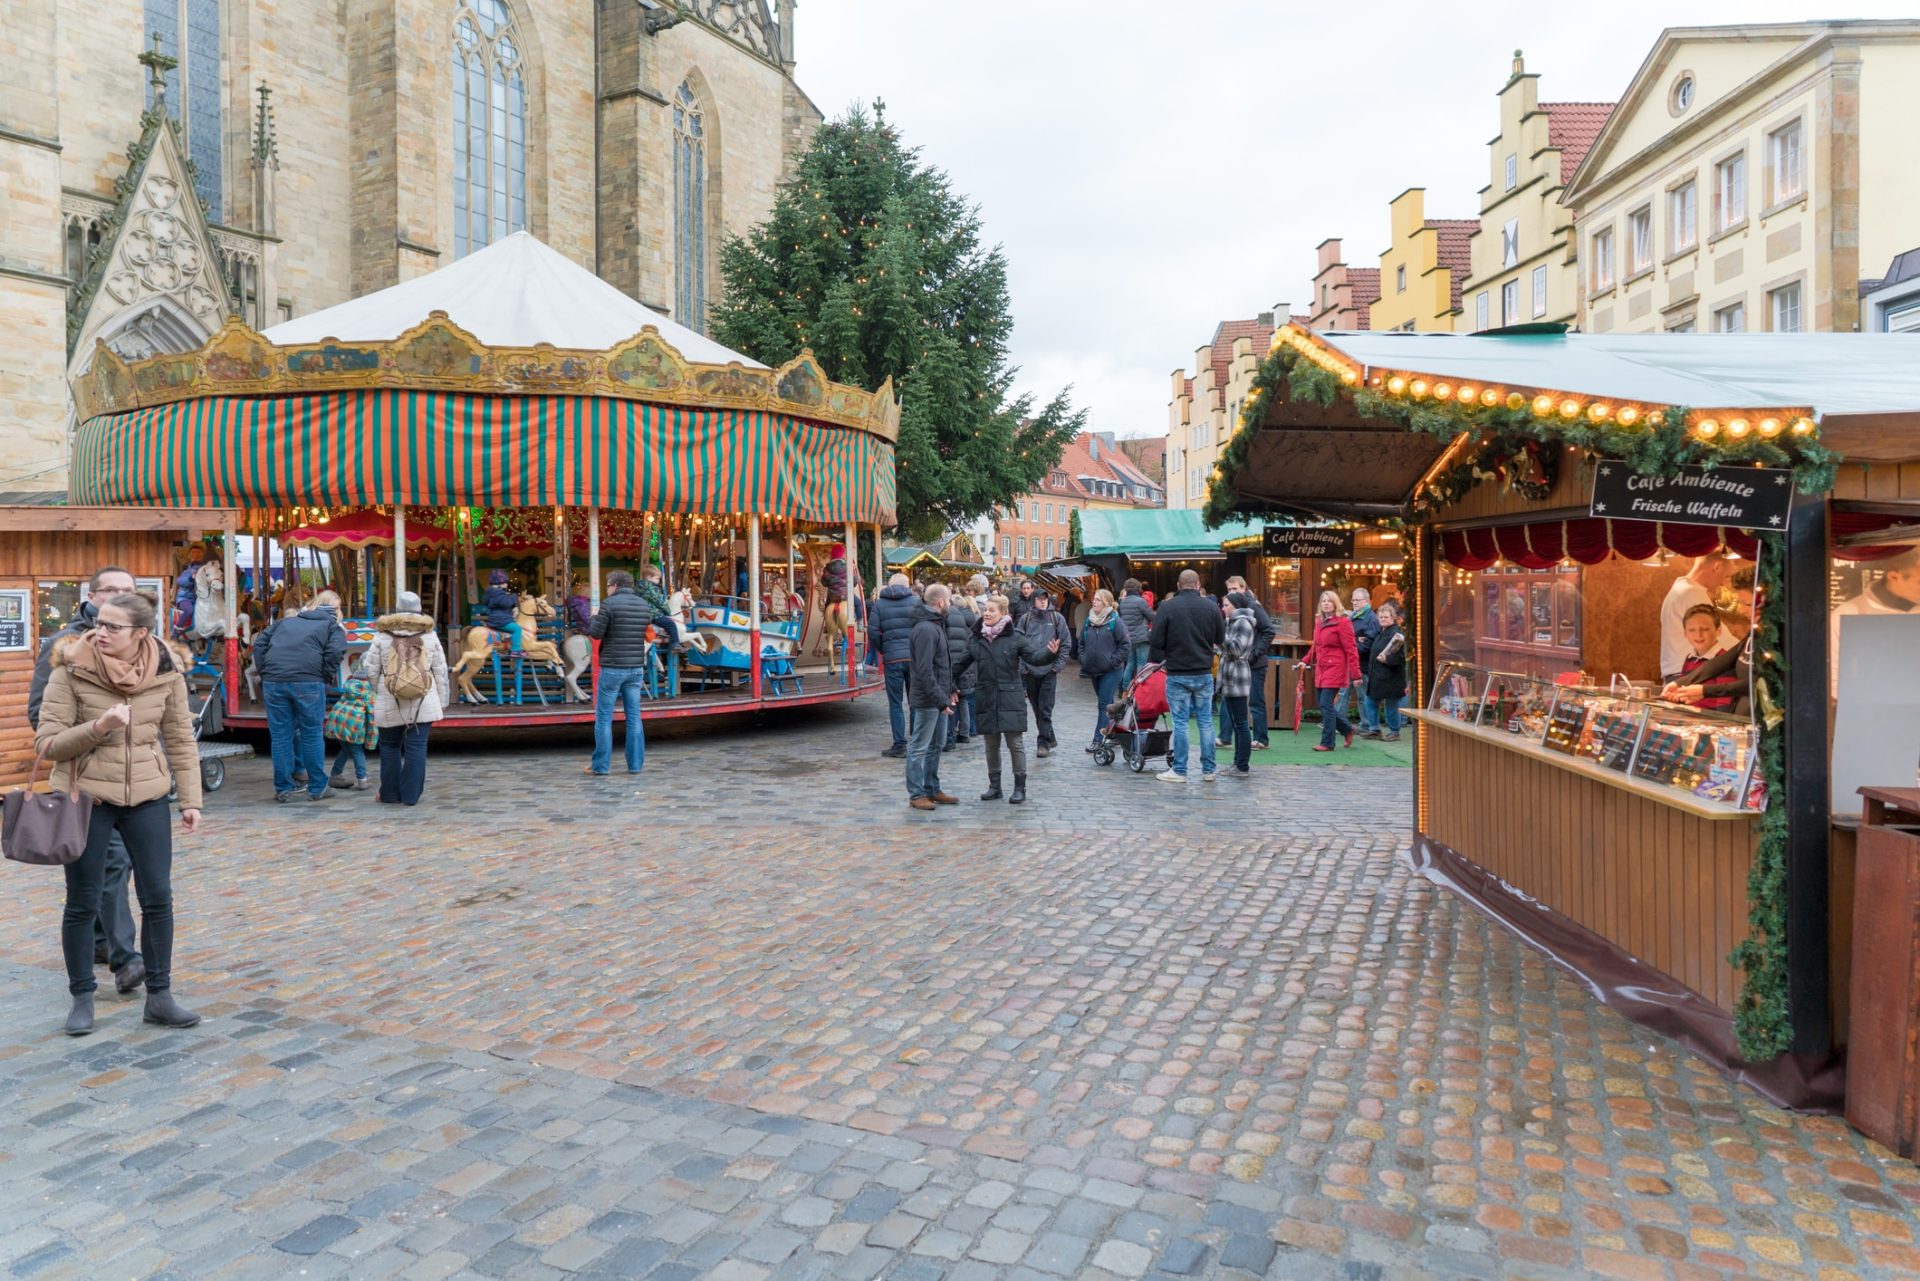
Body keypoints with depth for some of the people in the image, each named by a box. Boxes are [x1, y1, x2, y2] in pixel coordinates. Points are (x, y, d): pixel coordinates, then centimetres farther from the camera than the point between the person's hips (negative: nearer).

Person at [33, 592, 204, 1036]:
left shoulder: (167, 672, -4)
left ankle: (159, 997, 16)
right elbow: (46, 743, -9)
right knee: (82, 904, 8)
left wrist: (190, 799, -1)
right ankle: (82, 999, 25)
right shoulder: (70, 670, -9)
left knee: (158, 899, 3)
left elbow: (180, 740, 2)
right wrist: (99, 727, -25)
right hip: (86, 798, -1)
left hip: (147, 798, 2)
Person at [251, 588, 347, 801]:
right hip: (308, 682, -4)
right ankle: (317, 789, 12)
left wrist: (263, 673, 19)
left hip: (273, 682, 4)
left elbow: (260, 643, 20)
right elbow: (335, 652, -6)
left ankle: (283, 789, 15)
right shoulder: (332, 626, 13)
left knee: (280, 736, 10)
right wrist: (329, 677, 6)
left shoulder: (286, 622, 27)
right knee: (311, 735, 7)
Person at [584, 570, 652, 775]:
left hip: (612, 668, -5)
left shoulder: (609, 604, -10)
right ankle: (635, 764, 11)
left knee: (604, 718, 4)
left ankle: (601, 765, 6)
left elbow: (596, 633, -8)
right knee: (634, 717, 9)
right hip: (636, 668, 5)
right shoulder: (643, 605, 7)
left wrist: (593, 619, 12)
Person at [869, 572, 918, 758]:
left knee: (896, 704, 5)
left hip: (892, 659, -1)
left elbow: (873, 631, -5)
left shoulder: (879, 604, 3)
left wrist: (882, 650, 10)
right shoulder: (916, 601, 2)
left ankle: (899, 744, 3)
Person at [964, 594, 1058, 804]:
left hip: (1010, 698, -4)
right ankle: (994, 786, 23)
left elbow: (1033, 656, -9)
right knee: (991, 744, 12)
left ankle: (1020, 787, 8)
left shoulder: (1015, 637, -6)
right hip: (985, 699, 4)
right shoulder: (976, 638, 5)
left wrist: (1049, 652, -29)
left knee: (1015, 743, -1)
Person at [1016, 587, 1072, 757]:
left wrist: (1058, 665, -4)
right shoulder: (1025, 619, 4)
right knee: (1037, 709, 10)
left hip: (1049, 670, -2)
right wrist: (1022, 666, -4)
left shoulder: (1056, 618, 2)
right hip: (1030, 671, 2)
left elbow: (1066, 643, 3)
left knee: (1045, 709, -5)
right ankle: (1050, 739, 24)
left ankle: (1043, 742, 2)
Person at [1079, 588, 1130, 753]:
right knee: (1107, 704, 16)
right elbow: (1082, 643, 18)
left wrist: (1114, 661, -13)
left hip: (1111, 671, -6)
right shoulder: (1088, 622, 8)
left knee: (1104, 704, -8)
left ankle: (1099, 739, -6)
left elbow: (1126, 645, -10)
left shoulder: (1115, 621, -10)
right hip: (1094, 670, 6)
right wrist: (1083, 661, 7)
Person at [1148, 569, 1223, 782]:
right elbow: (1220, 638, 10)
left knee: (1180, 722, 2)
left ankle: (1179, 771, 6)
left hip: (1177, 674, -2)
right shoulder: (1211, 608, -1)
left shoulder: (1167, 608, -9)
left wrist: (1155, 660, 9)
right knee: (1206, 721, 10)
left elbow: (1156, 641, -7)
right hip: (1204, 673, 3)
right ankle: (1208, 770, 15)